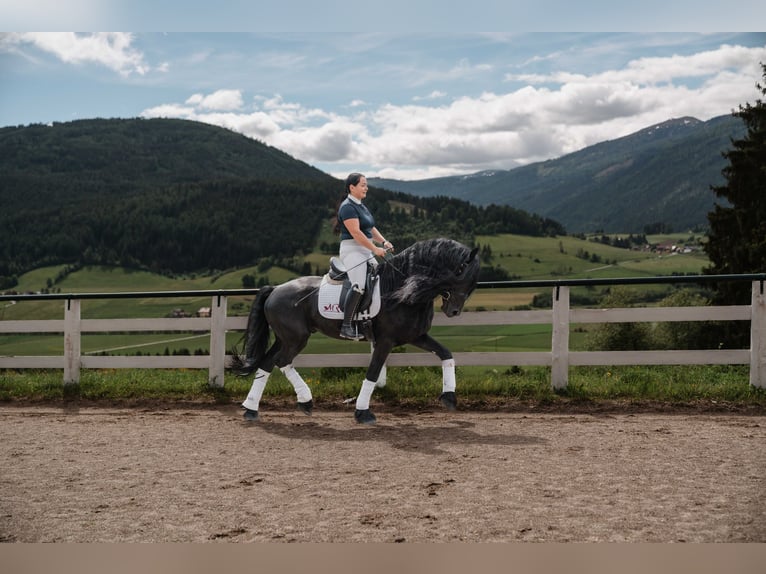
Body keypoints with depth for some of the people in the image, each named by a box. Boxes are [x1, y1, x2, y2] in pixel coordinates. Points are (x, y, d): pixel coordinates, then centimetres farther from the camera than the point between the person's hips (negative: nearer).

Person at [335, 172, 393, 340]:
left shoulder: (361, 206, 19)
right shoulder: (347, 207, -12)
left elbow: (371, 228, 22)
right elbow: (355, 233, -21)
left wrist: (383, 242, 5)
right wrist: (375, 249, -22)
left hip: (366, 251, 10)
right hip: (352, 249, -10)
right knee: (359, 285, -25)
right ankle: (346, 327, -26)